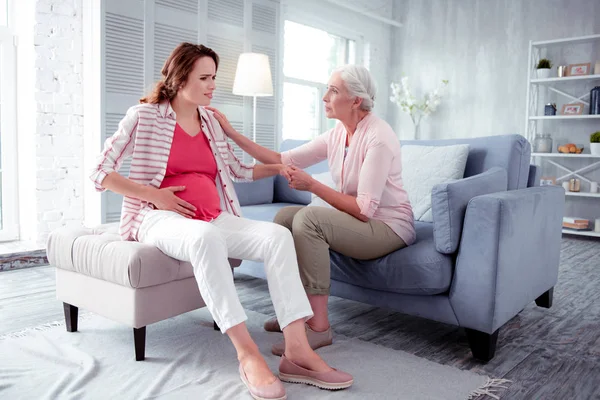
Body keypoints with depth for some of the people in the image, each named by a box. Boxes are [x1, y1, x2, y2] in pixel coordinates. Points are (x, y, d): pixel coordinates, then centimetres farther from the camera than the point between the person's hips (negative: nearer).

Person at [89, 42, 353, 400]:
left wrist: (277, 168, 17)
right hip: (158, 218, -5)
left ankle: (297, 351, -28)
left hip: (212, 219, 5)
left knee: (278, 235, -22)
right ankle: (248, 354, -36)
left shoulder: (211, 122, 17)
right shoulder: (145, 116, 1)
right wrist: (154, 194, -12)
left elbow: (239, 170, 27)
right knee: (206, 237, -41)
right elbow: (101, 174, -3)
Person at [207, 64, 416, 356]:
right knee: (285, 215, -3)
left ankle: (319, 327, -22)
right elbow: (283, 160, 1)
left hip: (388, 226, -8)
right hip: (358, 221, 8)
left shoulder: (378, 137, -20)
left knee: (308, 217, -28)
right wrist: (232, 134, -2)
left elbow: (364, 208, -24)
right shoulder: (337, 134, 4)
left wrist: (312, 185, -21)